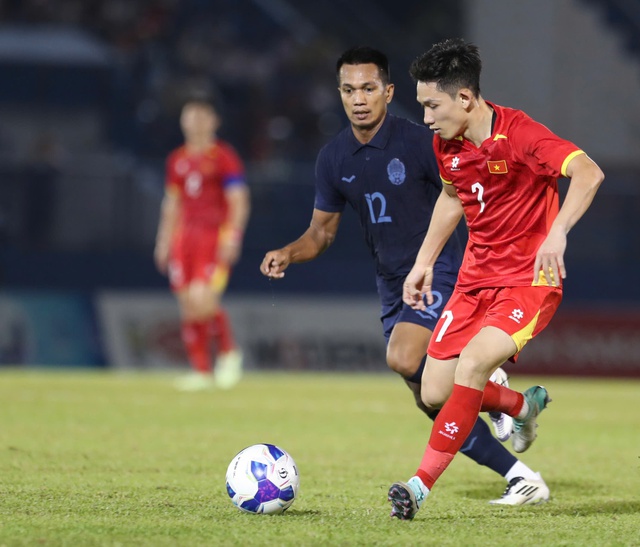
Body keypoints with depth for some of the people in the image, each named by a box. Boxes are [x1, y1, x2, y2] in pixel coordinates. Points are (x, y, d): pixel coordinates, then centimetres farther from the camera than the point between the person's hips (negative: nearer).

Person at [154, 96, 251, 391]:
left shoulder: (224, 157, -3)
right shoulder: (177, 160, 14)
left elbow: (239, 203, -7)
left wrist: (231, 238, -17)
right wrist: (164, 242, 17)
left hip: (216, 237, -6)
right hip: (185, 238, 6)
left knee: (203, 299, -20)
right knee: (187, 305, 1)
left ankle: (229, 352, 3)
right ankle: (201, 371, 8)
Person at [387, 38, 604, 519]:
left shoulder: (518, 133, -22)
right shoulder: (446, 144, 1)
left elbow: (588, 173, -35)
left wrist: (557, 233, -47)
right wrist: (425, 261, 18)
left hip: (530, 280, -8)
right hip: (476, 277, 8)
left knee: (472, 363, -28)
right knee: (435, 391, 1)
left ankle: (422, 486, -23)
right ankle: (524, 407, 32)